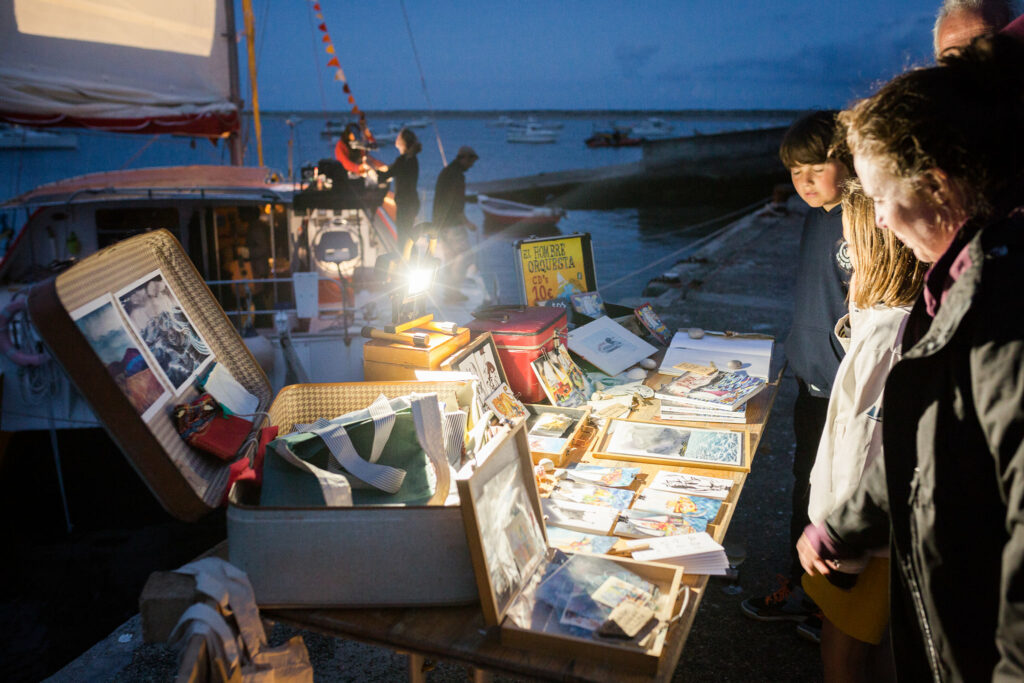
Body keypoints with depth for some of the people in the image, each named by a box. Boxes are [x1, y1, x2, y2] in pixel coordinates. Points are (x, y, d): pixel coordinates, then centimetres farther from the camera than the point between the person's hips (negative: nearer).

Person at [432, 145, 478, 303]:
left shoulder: (444, 172, 15)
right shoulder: (457, 175, -16)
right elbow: (457, 204, -19)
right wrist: (466, 222, -10)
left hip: (440, 222, 10)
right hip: (453, 223, -10)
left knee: (449, 255, 13)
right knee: (464, 253, -5)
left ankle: (449, 291, 15)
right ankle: (454, 289, -7)